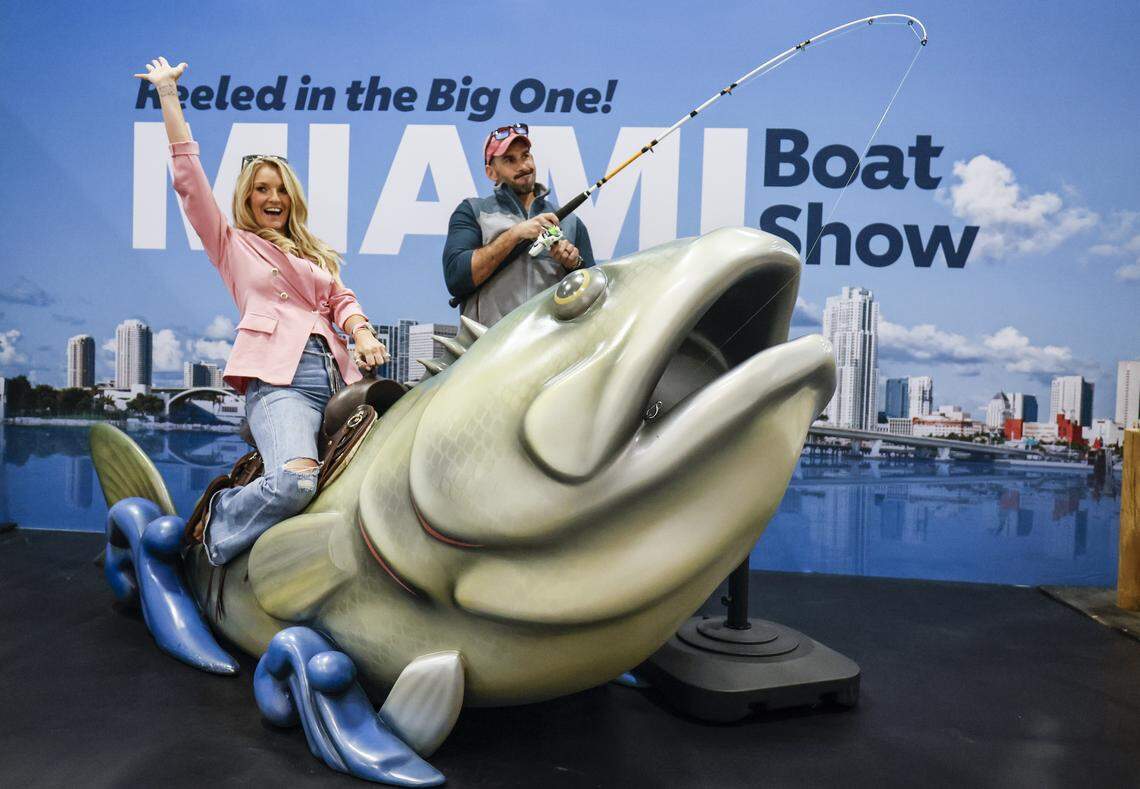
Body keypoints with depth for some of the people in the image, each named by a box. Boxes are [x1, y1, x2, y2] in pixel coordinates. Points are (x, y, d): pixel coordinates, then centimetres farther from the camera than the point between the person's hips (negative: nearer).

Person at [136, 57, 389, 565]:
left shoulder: (315, 253, 31)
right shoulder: (231, 244, 17)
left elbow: (342, 300, 18)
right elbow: (188, 176, 10)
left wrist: (362, 333, -3)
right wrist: (167, 94, 10)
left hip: (337, 375, 6)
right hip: (279, 379, -6)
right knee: (295, 481, -30)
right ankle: (220, 527, -1)